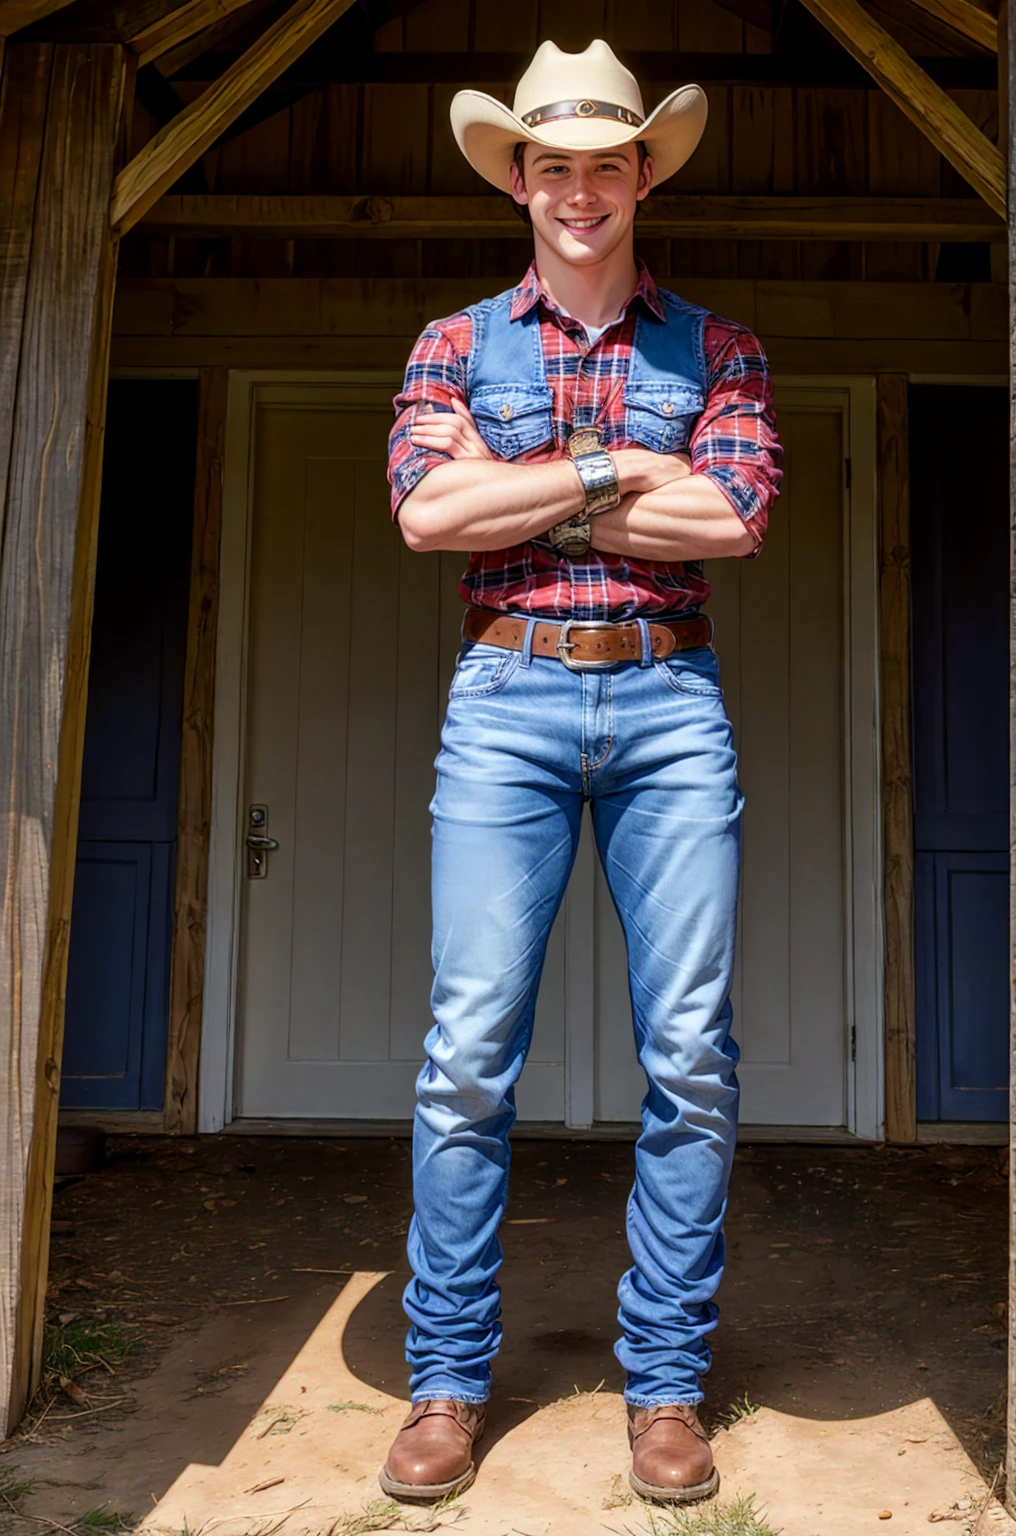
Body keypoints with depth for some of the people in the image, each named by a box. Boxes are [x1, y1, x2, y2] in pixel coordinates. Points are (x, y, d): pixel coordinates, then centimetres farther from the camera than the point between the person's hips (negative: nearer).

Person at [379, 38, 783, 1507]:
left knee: (692, 1056, -1)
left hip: (671, 701, 1)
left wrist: (521, 499, -5)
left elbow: (736, 517, -4)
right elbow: (425, 507, -4)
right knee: (470, 1053, -4)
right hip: (507, 698, 0)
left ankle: (667, 1384, 13)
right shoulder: (457, 342, 14)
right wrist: (616, 470, -5)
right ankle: (449, 1381, 10)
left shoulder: (714, 345, 14)